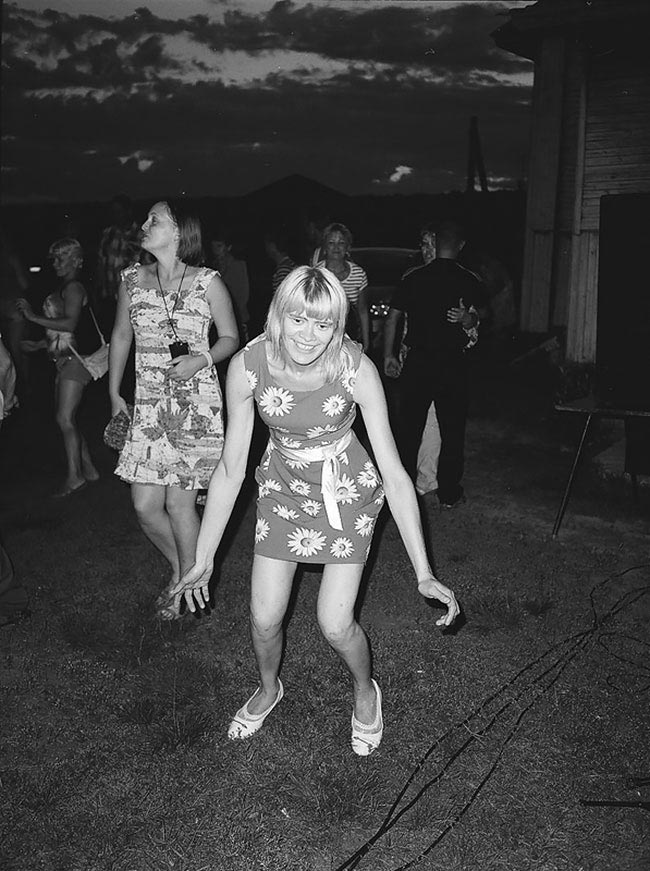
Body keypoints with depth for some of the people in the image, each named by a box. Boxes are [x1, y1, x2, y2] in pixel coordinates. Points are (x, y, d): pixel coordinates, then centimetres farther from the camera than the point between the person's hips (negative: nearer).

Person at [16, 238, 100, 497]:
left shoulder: (73, 288, -11)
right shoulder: (64, 289, 18)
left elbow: (70, 323, -24)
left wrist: (33, 316, -19)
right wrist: (39, 344, 20)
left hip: (74, 359, -10)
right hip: (64, 359, 10)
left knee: (65, 418, -10)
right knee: (66, 419, 12)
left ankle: (74, 476, -4)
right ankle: (88, 469, 19)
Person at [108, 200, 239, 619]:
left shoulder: (207, 282, -4)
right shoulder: (132, 279, 7)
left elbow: (230, 337, 4)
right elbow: (121, 336, 17)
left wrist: (201, 360, -15)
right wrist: (115, 393, 14)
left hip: (197, 405, -4)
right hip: (149, 405, 4)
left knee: (180, 505, -1)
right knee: (145, 506, 2)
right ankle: (181, 567, 31)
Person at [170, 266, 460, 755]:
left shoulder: (355, 369, -28)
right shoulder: (249, 365, -23)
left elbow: (395, 474, -25)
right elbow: (231, 469, -13)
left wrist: (423, 573, -27)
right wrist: (204, 558, -8)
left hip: (348, 493, -2)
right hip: (283, 490, 2)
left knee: (335, 626, -5)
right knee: (264, 619, 5)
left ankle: (365, 692, 31)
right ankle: (269, 689, 40)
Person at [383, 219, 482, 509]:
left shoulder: (412, 278, -1)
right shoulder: (470, 281, -2)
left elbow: (392, 318, 0)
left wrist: (388, 356, 7)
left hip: (417, 363, 1)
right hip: (453, 365, -1)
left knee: (409, 428, 11)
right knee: (452, 431, 10)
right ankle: (449, 493, 17)